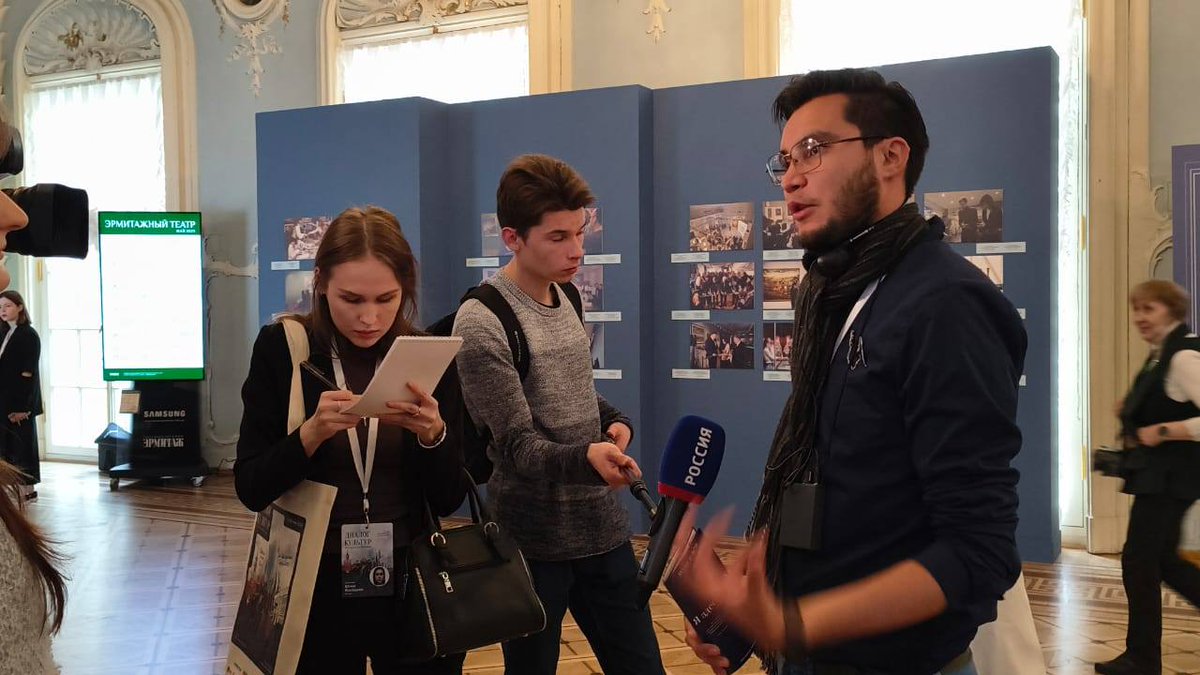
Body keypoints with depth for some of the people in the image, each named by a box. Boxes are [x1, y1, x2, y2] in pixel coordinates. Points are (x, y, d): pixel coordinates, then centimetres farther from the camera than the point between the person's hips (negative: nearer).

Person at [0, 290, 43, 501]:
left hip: (20, 401, -6)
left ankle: (28, 487, 6)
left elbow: (28, 374, -12)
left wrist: (22, 405, -16)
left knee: (22, 443, -1)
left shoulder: (29, 335, -8)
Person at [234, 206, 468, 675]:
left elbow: (449, 500, -2)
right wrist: (312, 433, -24)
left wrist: (433, 434, -20)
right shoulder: (281, 350, -7)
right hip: (315, 587, -1)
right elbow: (251, 490, -8)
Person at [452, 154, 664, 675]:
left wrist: (615, 422, -1)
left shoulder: (567, 298, 7)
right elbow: (519, 447, -20)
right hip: (535, 545, -6)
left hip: (603, 529, 7)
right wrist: (586, 458, -40)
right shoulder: (482, 324, -16)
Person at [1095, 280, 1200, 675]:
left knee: (1138, 561, -2)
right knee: (1161, 559, 17)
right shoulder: (1161, 355, 11)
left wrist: (1162, 432, -22)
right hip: (1159, 474, 10)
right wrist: (1135, 415, 8)